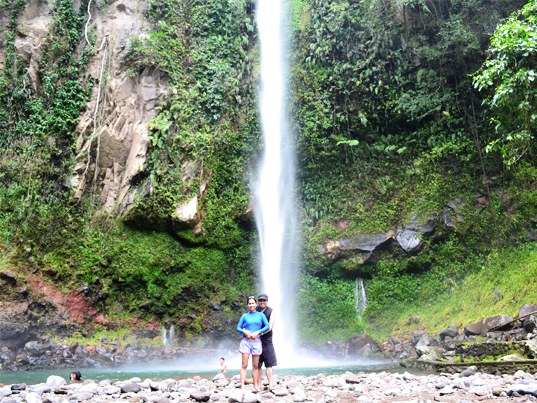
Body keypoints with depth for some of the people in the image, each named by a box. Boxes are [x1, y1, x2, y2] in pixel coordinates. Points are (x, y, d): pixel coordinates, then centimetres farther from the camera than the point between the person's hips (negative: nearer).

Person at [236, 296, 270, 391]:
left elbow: (267, 326, -1)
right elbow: (238, 328, 7)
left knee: (255, 365, 6)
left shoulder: (260, 315, 7)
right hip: (246, 341, 0)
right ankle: (242, 386, -5)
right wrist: (244, 331, -13)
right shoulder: (244, 316, 8)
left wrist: (257, 333, -11)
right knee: (244, 365, -4)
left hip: (256, 342, 0)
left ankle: (255, 385, 15)